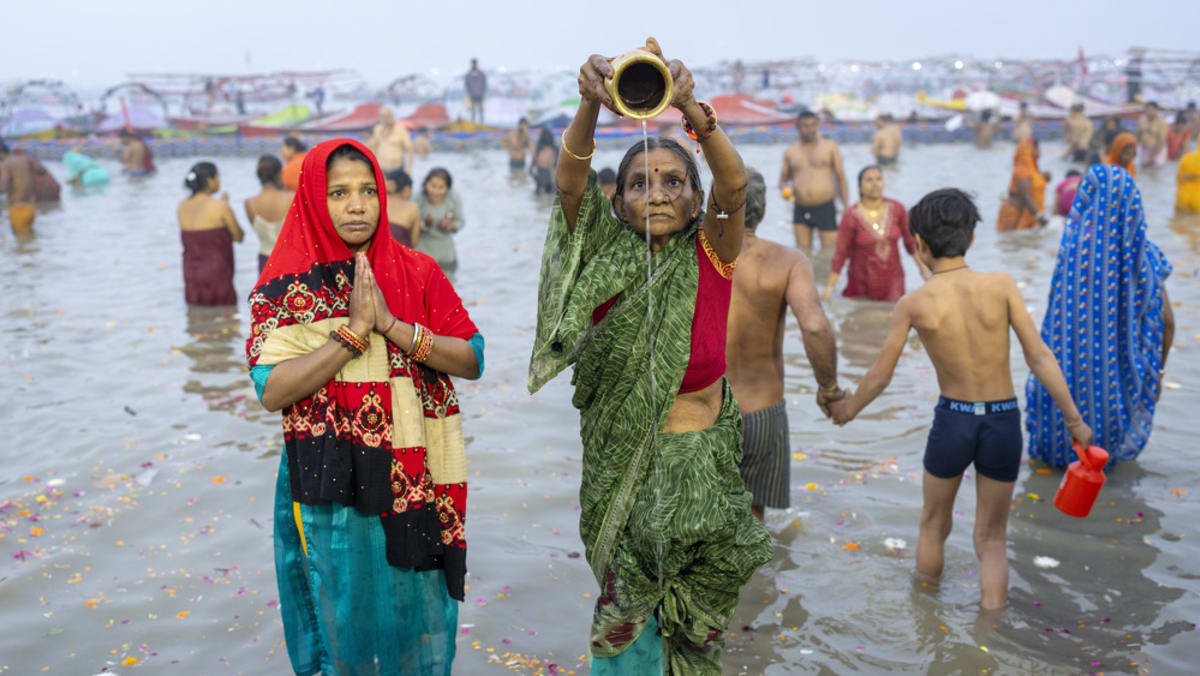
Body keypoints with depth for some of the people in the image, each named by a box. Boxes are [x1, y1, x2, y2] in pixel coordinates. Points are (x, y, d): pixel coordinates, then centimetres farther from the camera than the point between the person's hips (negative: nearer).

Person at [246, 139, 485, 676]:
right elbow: (271, 391, -15)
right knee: (347, 628, 13)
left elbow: (472, 360, -5)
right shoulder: (285, 284, -4)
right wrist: (353, 330, -22)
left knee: (421, 623, 14)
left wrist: (394, 326, -18)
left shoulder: (417, 272, 1)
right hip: (331, 490, -2)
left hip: (416, 484, 2)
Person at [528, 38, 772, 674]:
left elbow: (734, 185, -24)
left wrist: (689, 109, -42)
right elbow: (570, 185, -21)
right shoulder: (608, 261, -5)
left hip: (702, 466, 1)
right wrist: (590, 106, -39)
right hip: (623, 466, -1)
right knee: (627, 621, 5)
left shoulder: (710, 257, -6)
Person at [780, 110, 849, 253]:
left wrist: (846, 206, 3)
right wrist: (785, 188, -8)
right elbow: (783, 179, 17)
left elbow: (840, 176, 8)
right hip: (801, 209, 2)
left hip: (825, 208, -2)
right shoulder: (790, 152, 10)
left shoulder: (830, 147, 7)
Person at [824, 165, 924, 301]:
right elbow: (841, 253, -9)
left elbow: (910, 241, 10)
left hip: (893, 282, 2)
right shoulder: (851, 216, -12)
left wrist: (923, 268, 13)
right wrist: (830, 287, -10)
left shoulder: (897, 209, -3)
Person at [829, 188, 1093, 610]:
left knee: (934, 526, 24)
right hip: (1003, 422, 1)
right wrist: (1074, 420, 0)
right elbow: (1040, 358, -9)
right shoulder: (1001, 285, -10)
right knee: (991, 540, 17)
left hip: (952, 422, 0)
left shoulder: (913, 304, -10)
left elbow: (879, 377, -1)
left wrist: (848, 409, 18)